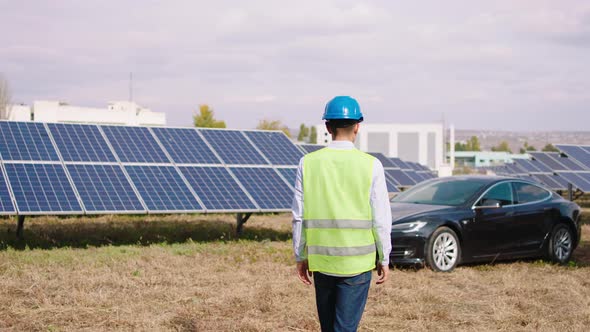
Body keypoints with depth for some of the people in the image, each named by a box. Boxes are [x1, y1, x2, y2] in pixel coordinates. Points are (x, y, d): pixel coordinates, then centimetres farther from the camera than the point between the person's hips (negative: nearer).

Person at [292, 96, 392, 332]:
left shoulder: (308, 163, -2)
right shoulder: (370, 165, -7)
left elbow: (299, 216, 1)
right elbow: (381, 218, -5)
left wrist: (300, 257, 11)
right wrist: (384, 259, 6)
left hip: (321, 260, 2)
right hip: (357, 260, -2)